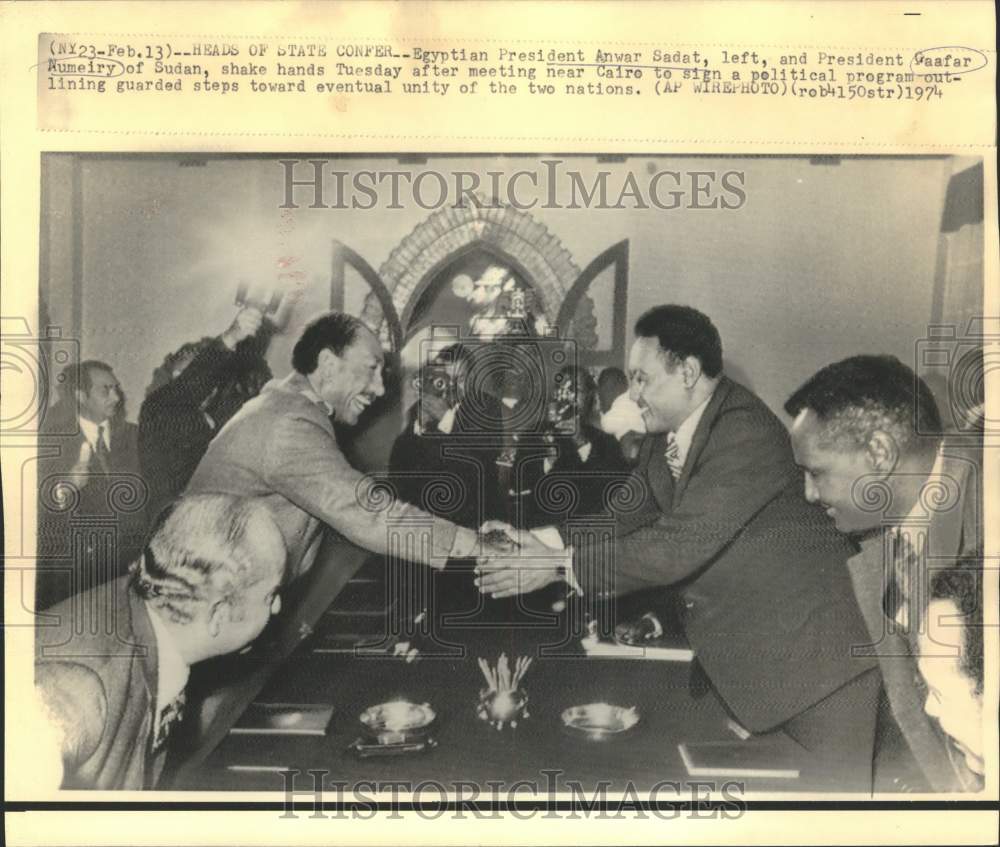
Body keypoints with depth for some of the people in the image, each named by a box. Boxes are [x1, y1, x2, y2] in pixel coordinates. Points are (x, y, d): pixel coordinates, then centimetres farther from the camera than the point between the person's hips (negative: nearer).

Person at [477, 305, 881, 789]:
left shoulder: (748, 433, -25)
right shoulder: (666, 436, 3)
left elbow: (679, 545, -31)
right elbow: (624, 518, 5)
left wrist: (559, 566, -27)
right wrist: (536, 543, -10)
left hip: (814, 656, -8)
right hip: (740, 657, 8)